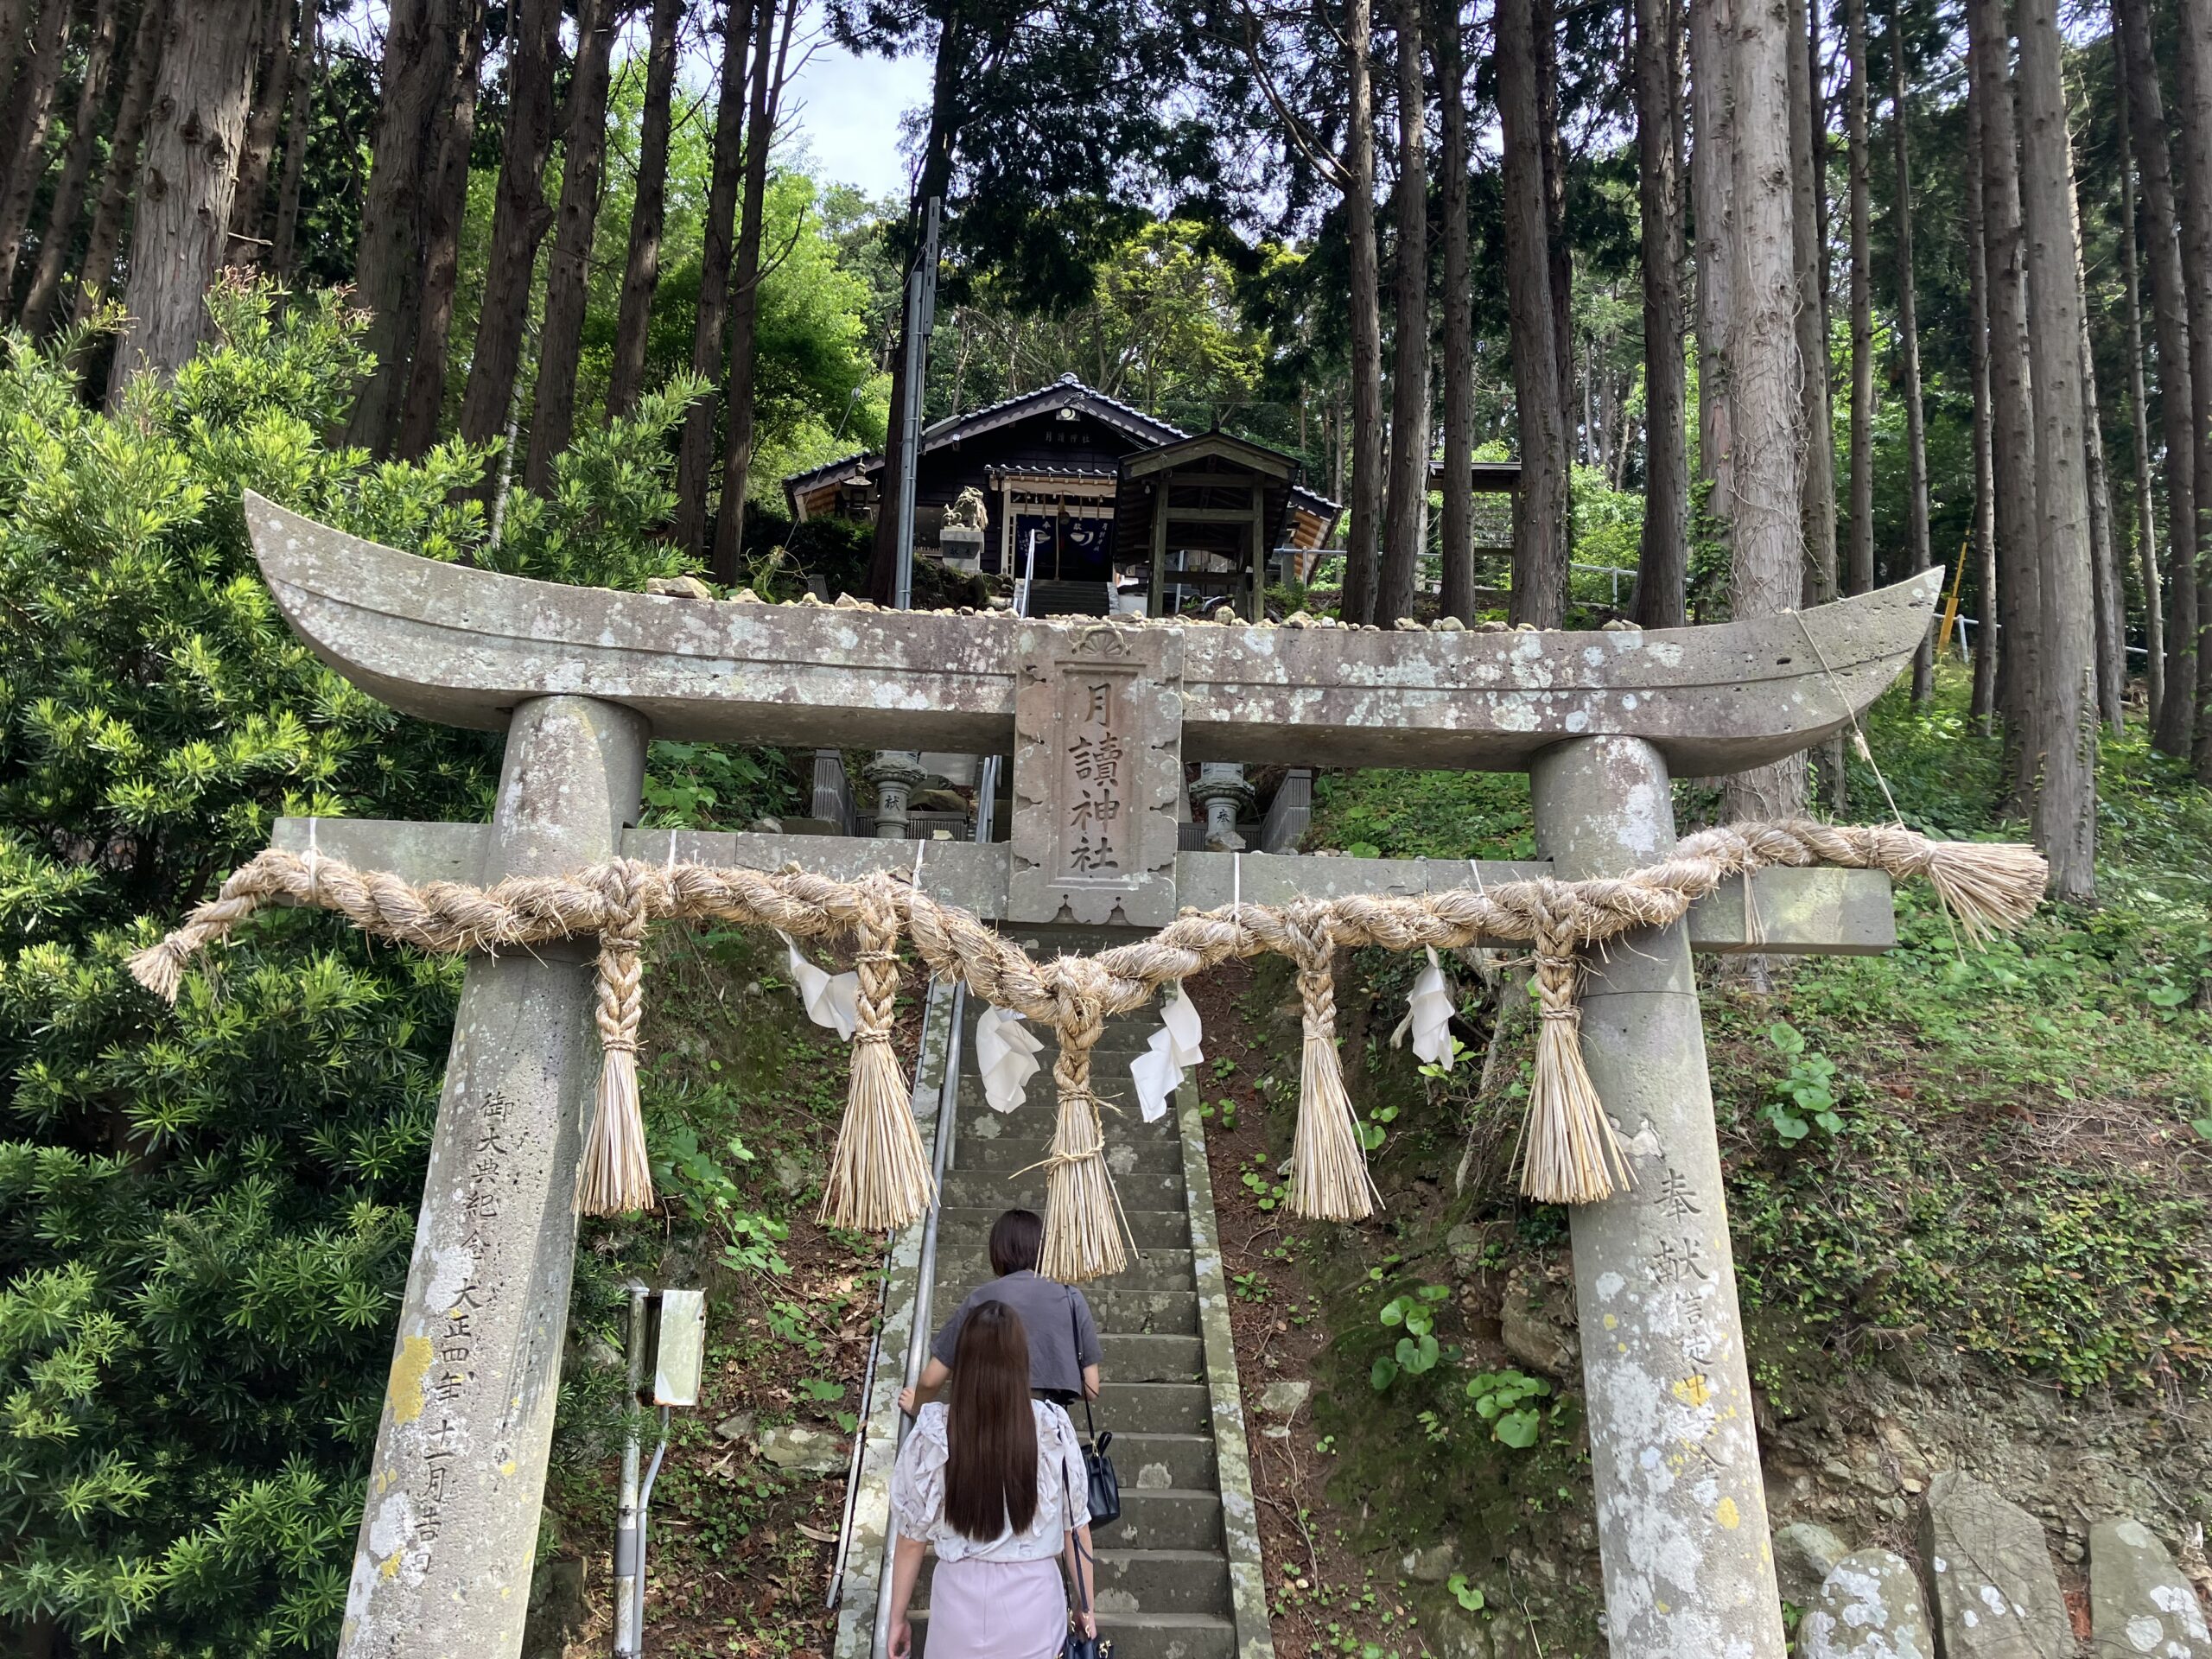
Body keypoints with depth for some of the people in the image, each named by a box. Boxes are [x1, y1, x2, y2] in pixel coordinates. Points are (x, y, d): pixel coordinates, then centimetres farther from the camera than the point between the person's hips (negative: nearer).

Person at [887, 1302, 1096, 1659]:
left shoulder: (931, 1436, -14)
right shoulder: (1052, 1428, -13)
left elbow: (912, 1540, -5)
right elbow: (1075, 1528, -3)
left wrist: (897, 1618, 9)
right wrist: (1087, 1607, 11)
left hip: (961, 1600, 0)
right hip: (1033, 1597, 0)